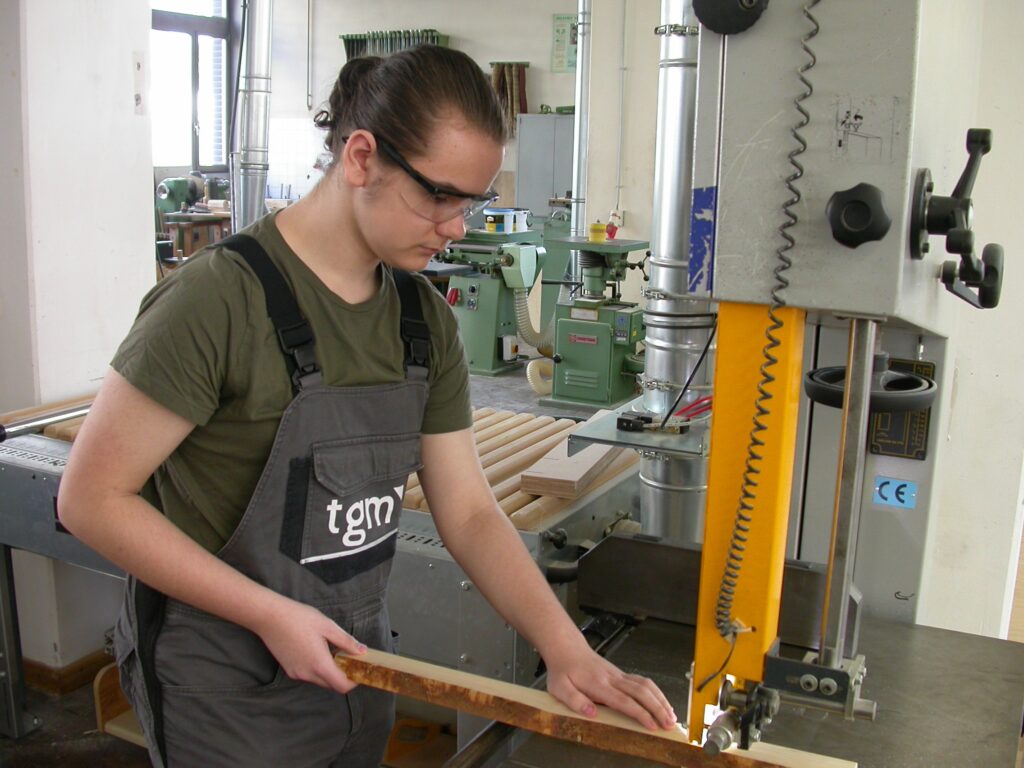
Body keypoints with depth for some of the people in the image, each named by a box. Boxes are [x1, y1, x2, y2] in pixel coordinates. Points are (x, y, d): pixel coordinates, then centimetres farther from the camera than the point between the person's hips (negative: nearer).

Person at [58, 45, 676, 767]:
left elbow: (469, 513, -2)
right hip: (225, 682, -6)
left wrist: (568, 651, -12)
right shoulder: (221, 298, -22)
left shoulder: (426, 320, -2)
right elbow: (92, 497, -18)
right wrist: (270, 615, -21)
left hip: (355, 659, 7)